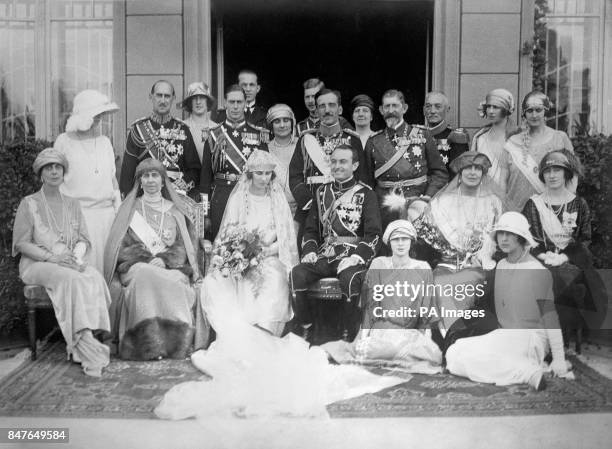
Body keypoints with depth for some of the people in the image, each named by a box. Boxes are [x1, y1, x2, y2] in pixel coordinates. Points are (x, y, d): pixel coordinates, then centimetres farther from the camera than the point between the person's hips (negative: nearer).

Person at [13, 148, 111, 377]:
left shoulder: (72, 204, 17)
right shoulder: (29, 204, 5)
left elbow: (83, 239, 11)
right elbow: (21, 243, -2)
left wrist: (76, 255, -12)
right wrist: (51, 257, -17)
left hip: (70, 262, 3)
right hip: (37, 264, -3)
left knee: (94, 277, -31)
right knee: (73, 279, -36)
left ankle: (82, 343, -35)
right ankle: (87, 343, -38)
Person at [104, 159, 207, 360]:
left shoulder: (174, 211, 18)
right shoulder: (130, 209, 17)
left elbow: (182, 248, 8)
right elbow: (122, 247, 6)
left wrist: (163, 259, -13)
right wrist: (147, 260, -12)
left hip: (171, 267, 1)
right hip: (137, 266, -1)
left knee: (177, 281, -34)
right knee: (147, 276, -36)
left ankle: (177, 339, -30)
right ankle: (150, 342, -35)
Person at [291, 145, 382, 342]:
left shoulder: (365, 194, 4)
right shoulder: (322, 192, 18)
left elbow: (374, 234, -4)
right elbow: (311, 228, 19)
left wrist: (356, 257, -18)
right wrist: (309, 251, 0)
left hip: (351, 256, -4)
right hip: (324, 255, 4)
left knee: (350, 279, -35)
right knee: (296, 275, -23)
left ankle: (349, 334, -15)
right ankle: (304, 330, -6)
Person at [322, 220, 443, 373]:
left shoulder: (423, 269, 9)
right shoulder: (378, 265, 7)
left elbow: (427, 309, 9)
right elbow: (370, 303, 2)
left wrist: (426, 335, -4)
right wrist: (365, 332, -9)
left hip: (411, 331, 3)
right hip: (382, 326, -3)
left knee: (434, 355, -27)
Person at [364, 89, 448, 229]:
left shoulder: (421, 135, 5)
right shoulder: (373, 142, 8)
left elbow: (440, 173, 4)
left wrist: (426, 198, -8)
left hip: (417, 206, -1)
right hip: (385, 212, 1)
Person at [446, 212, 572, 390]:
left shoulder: (538, 271, -11)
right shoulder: (500, 266, 12)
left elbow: (550, 316, -11)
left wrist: (559, 359, -13)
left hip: (530, 336, -9)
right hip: (505, 335, 9)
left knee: (463, 358, -21)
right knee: (453, 354, -4)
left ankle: (530, 373, -19)